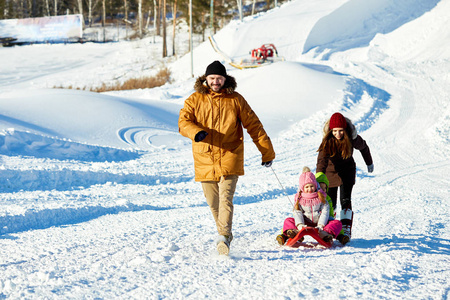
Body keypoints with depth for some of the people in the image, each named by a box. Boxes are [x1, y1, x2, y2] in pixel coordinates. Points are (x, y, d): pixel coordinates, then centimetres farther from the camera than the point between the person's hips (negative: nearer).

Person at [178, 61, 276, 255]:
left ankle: (224, 238, -26)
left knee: (226, 198, -18)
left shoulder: (236, 100, 4)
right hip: (205, 159, 2)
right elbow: (183, 121, -7)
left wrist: (267, 152, 8)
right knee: (213, 202, 9)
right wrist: (196, 132, -29)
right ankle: (224, 232, 30)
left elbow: (253, 125, 8)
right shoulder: (195, 100, 6)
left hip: (229, 157, -2)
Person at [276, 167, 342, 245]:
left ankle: (325, 234, -55)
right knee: (288, 221, -18)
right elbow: (297, 213, -5)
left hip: (320, 222, -1)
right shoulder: (299, 198, 4)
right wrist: (300, 225, -25)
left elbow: (325, 212, -5)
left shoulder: (320, 196, 2)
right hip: (306, 223, 1)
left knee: (337, 223, -26)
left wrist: (320, 225, -21)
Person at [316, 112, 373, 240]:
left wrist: (369, 163, 18)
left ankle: (346, 230, -17)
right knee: (330, 202, 3)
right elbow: (322, 160, -36)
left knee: (345, 199, -15)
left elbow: (364, 147, 1)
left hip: (347, 170, 0)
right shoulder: (327, 140, -25)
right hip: (331, 170, 0)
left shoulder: (352, 138, -21)